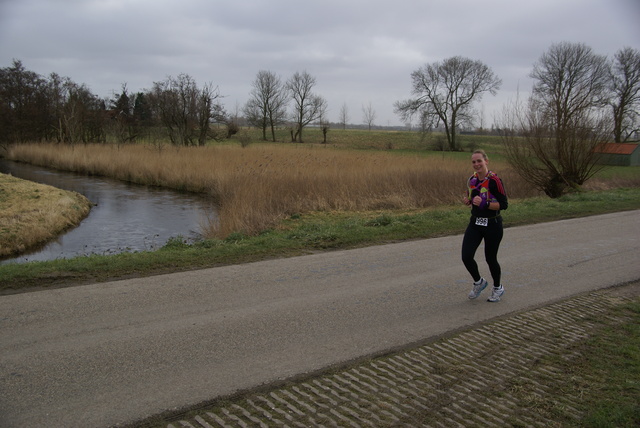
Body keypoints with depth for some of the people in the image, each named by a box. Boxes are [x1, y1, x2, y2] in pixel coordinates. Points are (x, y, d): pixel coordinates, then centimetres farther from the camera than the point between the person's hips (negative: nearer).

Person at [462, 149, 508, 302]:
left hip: (492, 224, -5)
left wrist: (484, 203, -27)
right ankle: (479, 282, 22)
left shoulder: (494, 180, -16)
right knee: (466, 256, -7)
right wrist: (468, 200, -1)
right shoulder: (471, 180, 5)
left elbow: (504, 204, -16)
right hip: (475, 223, 5)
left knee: (490, 259, 7)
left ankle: (498, 288, 34)